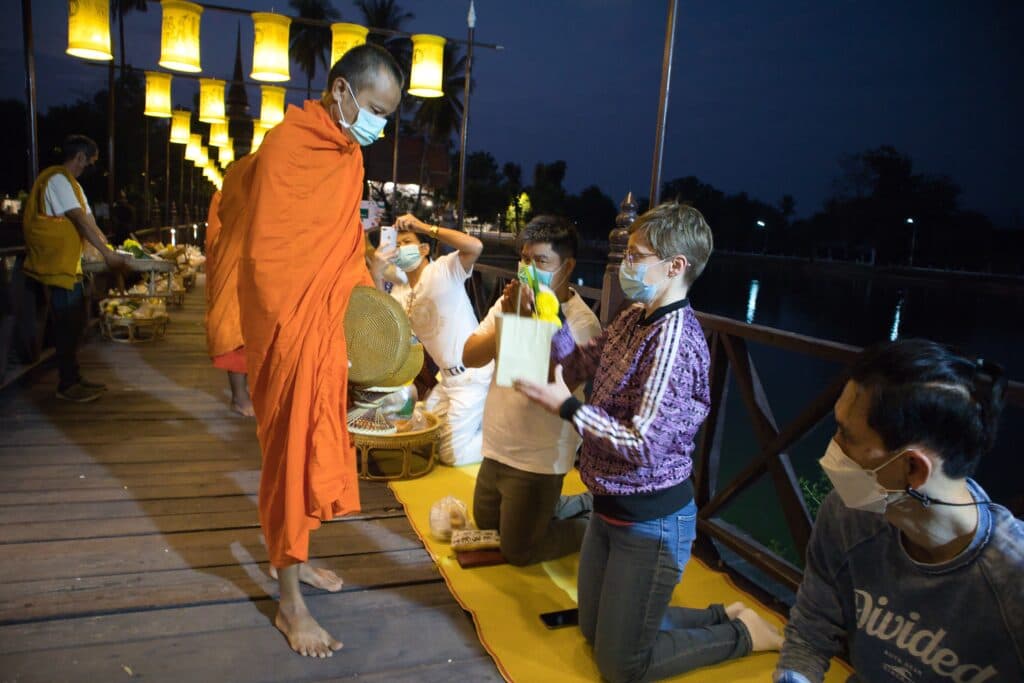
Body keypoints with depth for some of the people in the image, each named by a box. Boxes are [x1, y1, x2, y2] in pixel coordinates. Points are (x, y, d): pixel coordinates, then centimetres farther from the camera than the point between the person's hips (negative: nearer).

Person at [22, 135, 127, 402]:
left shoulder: (71, 183, 19)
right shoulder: (58, 180, -13)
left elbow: (90, 222, 16)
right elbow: (81, 222, -21)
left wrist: (112, 251, 10)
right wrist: (107, 253, -24)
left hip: (69, 265, 10)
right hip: (56, 265, -10)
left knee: (75, 322, 13)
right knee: (67, 325, -6)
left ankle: (74, 378, 21)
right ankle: (67, 385, 2)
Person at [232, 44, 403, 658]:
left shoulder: (347, 153, 9)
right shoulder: (287, 145, -17)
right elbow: (267, 257, -20)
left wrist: (369, 295, 6)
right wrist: (300, 334, -19)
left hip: (328, 328, 8)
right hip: (291, 331, -8)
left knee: (317, 448, 19)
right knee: (293, 451, 2)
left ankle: (294, 557, 40)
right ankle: (291, 603, 18)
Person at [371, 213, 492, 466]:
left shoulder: (445, 269, -11)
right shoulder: (400, 291, 12)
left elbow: (475, 247, -30)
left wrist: (424, 227, -26)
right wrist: (377, 275, -15)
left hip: (473, 375, -9)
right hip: (448, 378, 9)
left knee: (452, 455, -3)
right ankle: (479, 421, 30)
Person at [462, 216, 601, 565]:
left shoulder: (580, 322, -21)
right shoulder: (512, 301, -2)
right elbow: (469, 357, -9)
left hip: (538, 458, -7)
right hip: (497, 445, 8)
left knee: (518, 550, 7)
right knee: (486, 522, 26)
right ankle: (579, 503, 37)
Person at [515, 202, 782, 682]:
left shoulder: (675, 338, -25)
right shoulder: (633, 319, 1)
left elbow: (644, 445, -28)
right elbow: (579, 367, 11)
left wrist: (566, 407, -21)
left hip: (652, 521, -9)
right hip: (612, 507, 9)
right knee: (594, 629, 25)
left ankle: (742, 633, 25)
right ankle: (722, 616, 33)